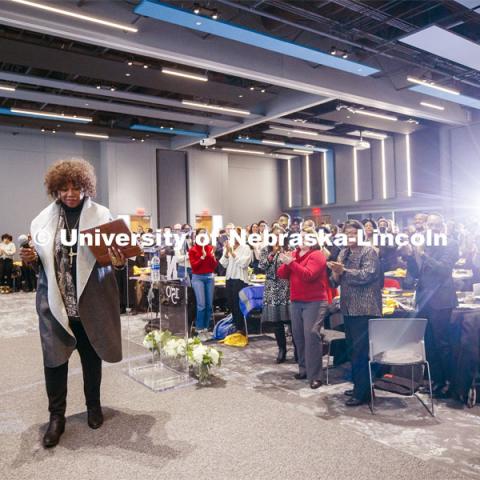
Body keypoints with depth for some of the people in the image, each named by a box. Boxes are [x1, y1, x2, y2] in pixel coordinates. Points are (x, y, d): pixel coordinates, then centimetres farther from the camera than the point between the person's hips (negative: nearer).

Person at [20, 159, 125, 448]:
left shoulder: (102, 215, -5)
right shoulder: (45, 217, 3)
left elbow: (116, 253, -4)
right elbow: (42, 257, 11)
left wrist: (119, 262, -26)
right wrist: (31, 257, -11)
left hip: (90, 300, -1)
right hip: (55, 300, 2)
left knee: (91, 356, 15)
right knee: (54, 357, 4)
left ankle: (94, 406, 36)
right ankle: (57, 416, 22)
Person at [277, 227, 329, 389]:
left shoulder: (317, 255, -8)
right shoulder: (293, 254, 11)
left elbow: (307, 275, -23)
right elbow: (281, 274, 6)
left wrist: (291, 262, -24)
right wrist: (285, 263, -13)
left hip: (315, 302, -7)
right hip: (296, 301, 7)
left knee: (312, 334, -13)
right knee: (298, 335, 10)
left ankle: (315, 376, -8)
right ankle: (304, 369, 24)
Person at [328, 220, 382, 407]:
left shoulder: (369, 252, -5)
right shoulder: (344, 253, 15)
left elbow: (366, 275, -19)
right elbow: (336, 281, 13)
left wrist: (343, 270, -21)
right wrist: (335, 274, -8)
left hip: (364, 309, -7)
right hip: (348, 308, 8)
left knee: (361, 352, -5)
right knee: (354, 350, 15)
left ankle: (362, 393, 3)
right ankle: (358, 386, 27)